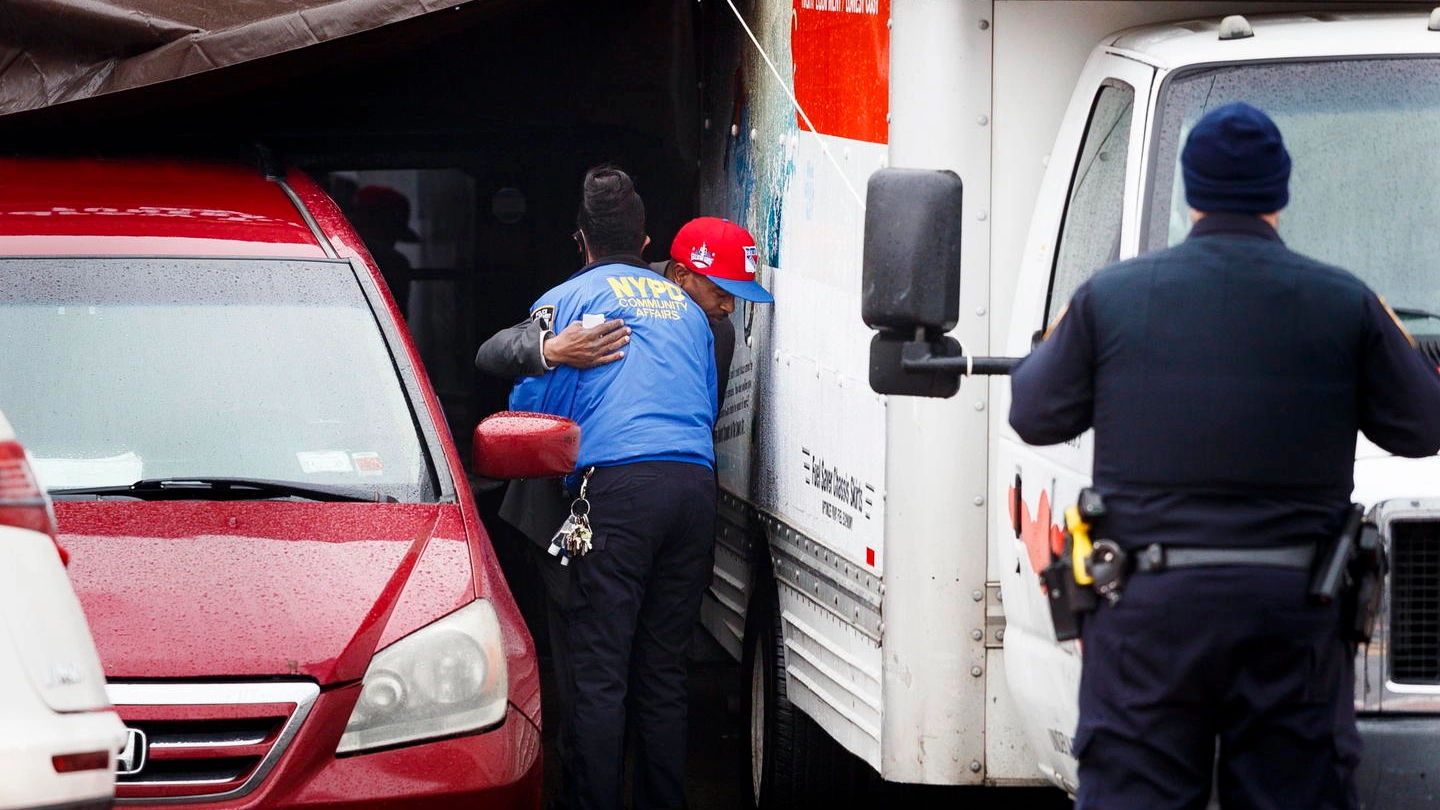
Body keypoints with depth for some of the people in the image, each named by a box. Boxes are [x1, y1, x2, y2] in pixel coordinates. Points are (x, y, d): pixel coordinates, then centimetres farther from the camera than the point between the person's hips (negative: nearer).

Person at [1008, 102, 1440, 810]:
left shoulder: (1109, 298, 0)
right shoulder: (1343, 304, 0)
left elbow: (1036, 418, 10)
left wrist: (1048, 349, 32)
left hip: (1146, 608, 0)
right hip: (1292, 612, 0)